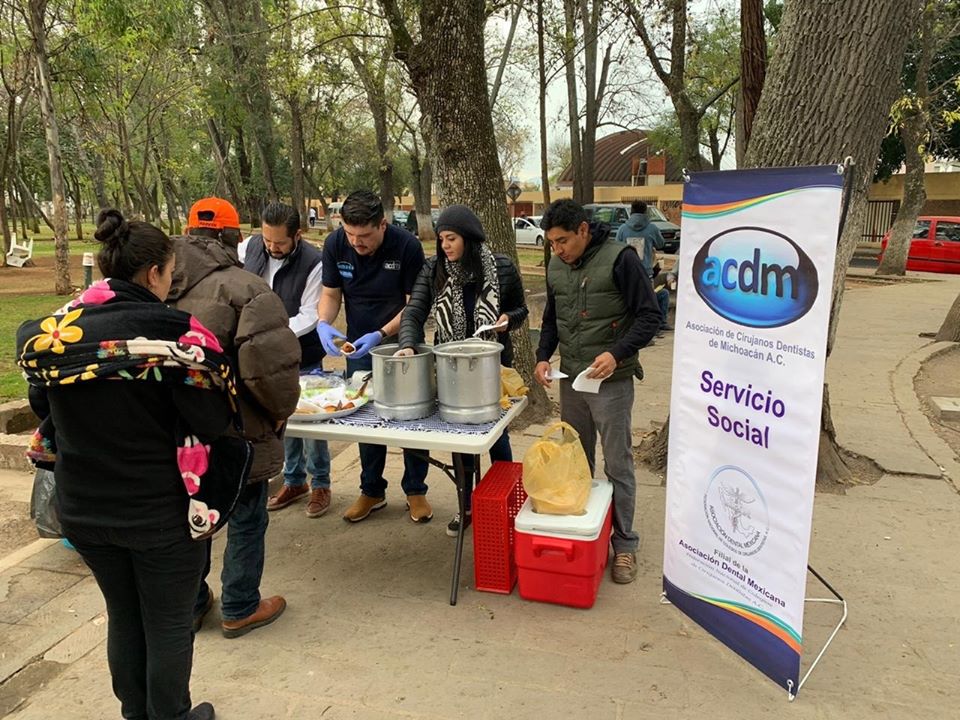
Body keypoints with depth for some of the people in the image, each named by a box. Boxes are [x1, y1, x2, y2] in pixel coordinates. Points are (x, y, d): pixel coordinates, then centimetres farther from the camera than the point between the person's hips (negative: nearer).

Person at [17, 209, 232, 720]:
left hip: (83, 509, 6)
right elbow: (213, 421, -20)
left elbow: (43, 409, 9)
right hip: (161, 511, -5)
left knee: (123, 616, 25)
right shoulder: (173, 332, -22)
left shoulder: (50, 332, -5)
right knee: (168, 624, 16)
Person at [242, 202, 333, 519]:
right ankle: (294, 480, 33)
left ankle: (320, 484, 24)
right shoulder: (251, 247, -5)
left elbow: (309, 317, -19)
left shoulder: (313, 263, -20)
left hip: (302, 360, -5)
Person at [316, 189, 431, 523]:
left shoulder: (407, 246, -22)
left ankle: (415, 490, 22)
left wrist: (381, 335, -30)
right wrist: (324, 324, -24)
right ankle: (372, 490, 27)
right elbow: (330, 293, -3)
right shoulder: (335, 244, -13)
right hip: (358, 346, 3)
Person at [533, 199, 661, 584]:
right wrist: (543, 356, 3)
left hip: (611, 382, -6)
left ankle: (624, 544, 19)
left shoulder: (620, 259, -12)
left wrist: (617, 353, -24)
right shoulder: (556, 267, 7)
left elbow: (649, 315, -12)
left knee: (617, 465, 4)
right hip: (570, 380, 6)